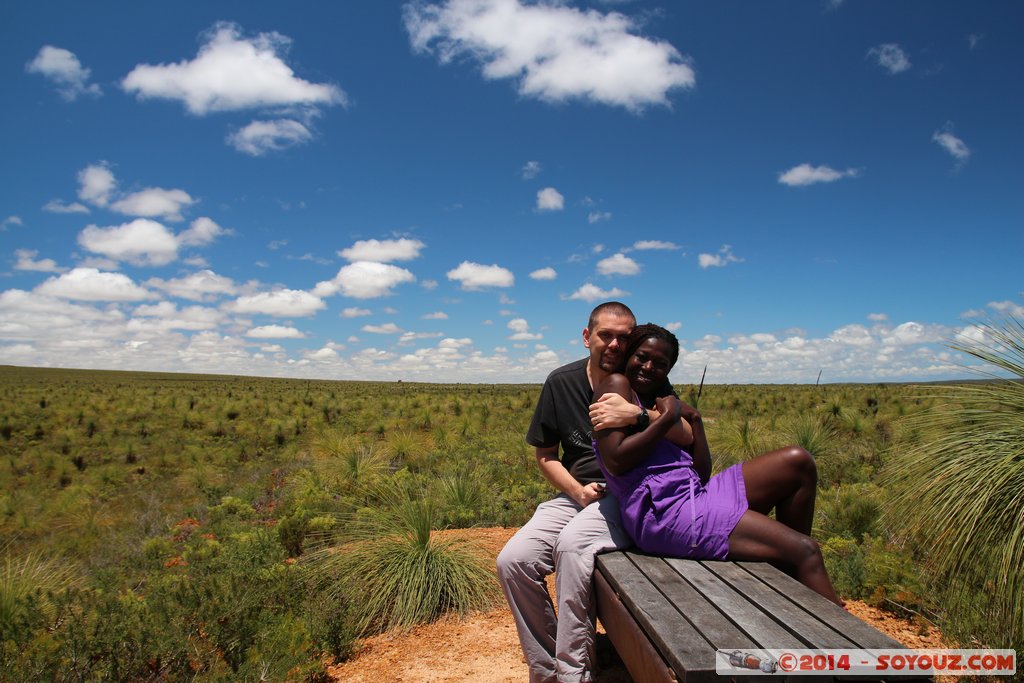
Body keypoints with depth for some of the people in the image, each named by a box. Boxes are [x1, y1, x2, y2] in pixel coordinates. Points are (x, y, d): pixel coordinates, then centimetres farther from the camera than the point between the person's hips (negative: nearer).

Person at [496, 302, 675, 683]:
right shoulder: (561, 382, 5)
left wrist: (638, 415, -30)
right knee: (512, 560, -17)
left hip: (630, 496, -4)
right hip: (576, 494, 4)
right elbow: (545, 454, 11)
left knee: (572, 544, -33)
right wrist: (578, 491, -6)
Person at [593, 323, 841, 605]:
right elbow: (615, 462, -16)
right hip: (663, 514, -9)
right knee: (805, 551, -13)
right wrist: (667, 418, -11)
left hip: (695, 494, 9)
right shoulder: (616, 384, -2)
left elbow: (702, 473, 14)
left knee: (798, 463, 6)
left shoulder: (662, 401, 21)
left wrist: (694, 419, 4)